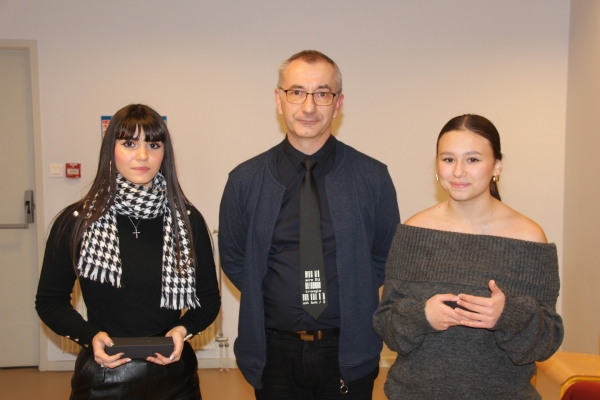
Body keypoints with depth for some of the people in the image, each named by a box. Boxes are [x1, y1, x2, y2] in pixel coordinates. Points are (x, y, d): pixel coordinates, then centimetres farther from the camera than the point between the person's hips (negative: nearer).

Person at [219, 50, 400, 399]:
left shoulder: (373, 178, -7)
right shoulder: (245, 180, -5)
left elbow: (386, 254, 5)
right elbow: (233, 258, 6)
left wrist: (352, 300, -2)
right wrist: (275, 299, -2)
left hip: (348, 353, 0)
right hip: (274, 352, 1)